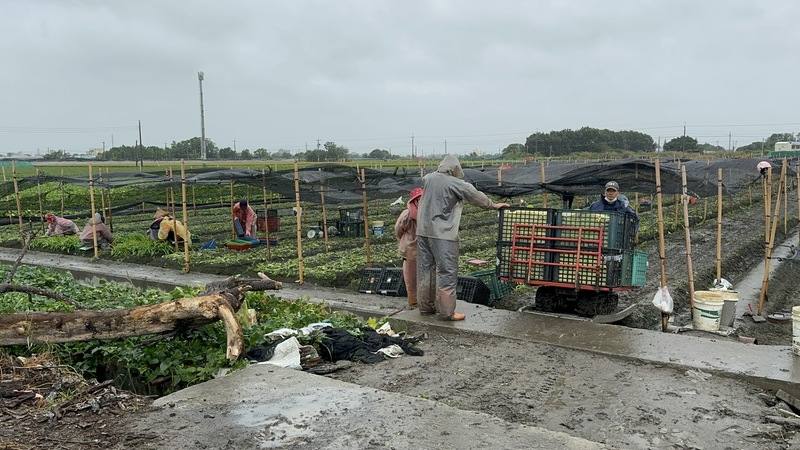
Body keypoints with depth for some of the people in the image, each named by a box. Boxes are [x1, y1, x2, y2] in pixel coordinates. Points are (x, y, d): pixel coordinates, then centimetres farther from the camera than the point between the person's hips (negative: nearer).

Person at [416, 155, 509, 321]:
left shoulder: (428, 178, 5)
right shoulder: (456, 184, -8)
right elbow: (477, 196, 3)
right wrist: (494, 205, 17)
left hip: (423, 231, 6)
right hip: (443, 234, -6)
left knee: (425, 270, 13)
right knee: (447, 273, 0)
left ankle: (425, 306, 23)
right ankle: (446, 312, 2)